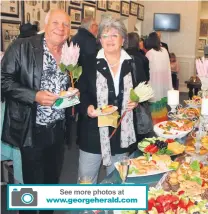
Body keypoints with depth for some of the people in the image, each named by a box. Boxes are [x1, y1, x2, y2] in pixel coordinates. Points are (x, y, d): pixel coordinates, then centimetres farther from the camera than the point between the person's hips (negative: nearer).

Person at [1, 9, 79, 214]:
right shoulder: (22, 47, -10)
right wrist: (34, 96, -23)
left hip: (59, 128, 5)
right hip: (32, 129, -5)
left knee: (53, 180, 20)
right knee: (33, 182, 8)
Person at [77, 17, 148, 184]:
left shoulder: (133, 64, 4)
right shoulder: (90, 63, -2)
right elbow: (81, 93, -2)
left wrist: (137, 101, -8)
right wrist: (87, 108, -21)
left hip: (122, 134, 2)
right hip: (94, 133, -2)